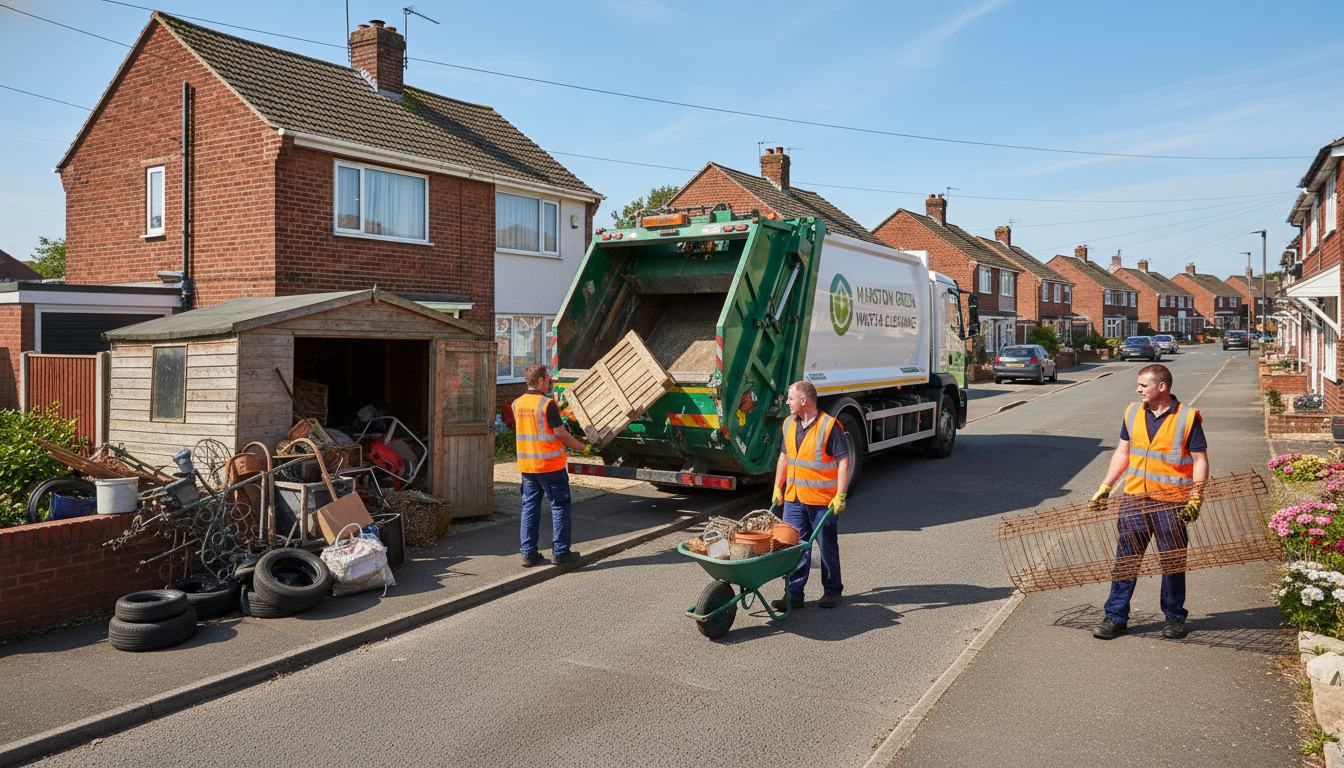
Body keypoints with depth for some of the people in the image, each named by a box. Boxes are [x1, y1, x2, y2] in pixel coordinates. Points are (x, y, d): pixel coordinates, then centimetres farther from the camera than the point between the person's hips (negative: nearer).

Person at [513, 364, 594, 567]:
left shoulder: (518, 404, 6)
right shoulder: (547, 404, -15)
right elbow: (560, 434, -13)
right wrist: (583, 447, -1)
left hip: (526, 464, 6)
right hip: (550, 465, -6)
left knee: (530, 506, 11)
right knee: (559, 505, 5)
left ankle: (528, 553, 11)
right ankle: (560, 552, 8)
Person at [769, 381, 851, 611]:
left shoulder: (829, 426, -12)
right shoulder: (789, 424, 9)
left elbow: (843, 461, -13)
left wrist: (840, 495, -18)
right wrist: (778, 488, 16)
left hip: (823, 501, -6)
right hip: (794, 498, 6)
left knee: (828, 547, 8)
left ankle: (832, 591, 24)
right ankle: (794, 594, 10)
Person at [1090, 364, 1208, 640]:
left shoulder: (1187, 418, -5)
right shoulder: (1133, 412, 8)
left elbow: (1200, 461, -5)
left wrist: (1196, 498, -15)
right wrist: (1105, 487, 10)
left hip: (1171, 503, -3)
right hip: (1134, 499, 4)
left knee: (1173, 563, 8)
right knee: (1125, 560, 4)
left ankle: (1175, 618, 25)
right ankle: (1116, 617, 10)